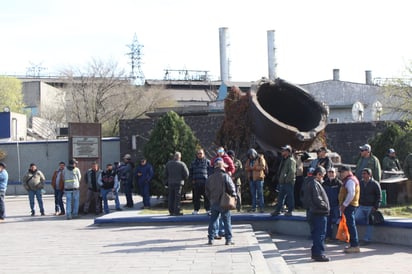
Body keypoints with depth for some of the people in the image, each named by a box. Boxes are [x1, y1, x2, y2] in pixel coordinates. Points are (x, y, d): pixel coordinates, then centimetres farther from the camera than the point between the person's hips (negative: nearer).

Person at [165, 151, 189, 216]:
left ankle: (171, 211, 12)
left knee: (171, 197, 10)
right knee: (177, 197, -2)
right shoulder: (182, 164, -8)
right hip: (179, 182, -4)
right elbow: (186, 175, -7)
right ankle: (176, 211, -4)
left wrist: (167, 182, 16)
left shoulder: (168, 163, 5)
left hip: (170, 183, 4)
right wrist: (182, 178, 13)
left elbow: (165, 174, 9)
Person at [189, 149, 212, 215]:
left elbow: (210, 171, 2)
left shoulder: (207, 161, 7)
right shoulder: (193, 162, 17)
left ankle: (208, 209, 4)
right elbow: (190, 172, 19)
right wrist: (191, 179, 7)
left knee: (206, 197, -2)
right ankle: (196, 210, 11)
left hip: (205, 181, -3)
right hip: (196, 182, 3)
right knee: (196, 197, 4)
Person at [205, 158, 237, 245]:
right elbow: (231, 188, -13)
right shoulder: (225, 176, -11)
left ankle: (211, 239, 11)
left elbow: (207, 191, 10)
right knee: (227, 221, 3)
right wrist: (233, 196, 3)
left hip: (213, 203, 4)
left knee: (212, 221, 12)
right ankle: (228, 239, 2)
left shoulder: (210, 178, 5)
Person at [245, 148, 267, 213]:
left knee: (260, 193, -5)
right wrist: (249, 168, -12)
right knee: (253, 193, 8)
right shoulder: (249, 160, 15)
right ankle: (253, 207, 13)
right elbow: (246, 168, 11)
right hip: (251, 178, 6)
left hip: (258, 178, -6)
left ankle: (261, 207, -4)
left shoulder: (260, 158, -2)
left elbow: (263, 167, -13)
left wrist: (254, 167, -15)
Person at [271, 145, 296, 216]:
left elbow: (292, 171, -20)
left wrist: (287, 179, -20)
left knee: (290, 197, -2)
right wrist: (280, 180, 17)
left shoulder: (291, 160, -11)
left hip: (289, 182, -9)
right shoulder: (283, 160, 19)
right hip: (282, 182, 10)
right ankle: (277, 210, 15)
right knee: (280, 197, 11)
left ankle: (290, 211, 4)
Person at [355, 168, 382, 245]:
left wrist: (375, 207, -12)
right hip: (361, 207, 5)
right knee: (356, 218, -15)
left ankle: (367, 239, 3)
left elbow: (379, 196, -4)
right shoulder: (360, 183, 11)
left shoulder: (375, 184, -5)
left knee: (369, 223, -3)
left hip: (371, 207, -5)